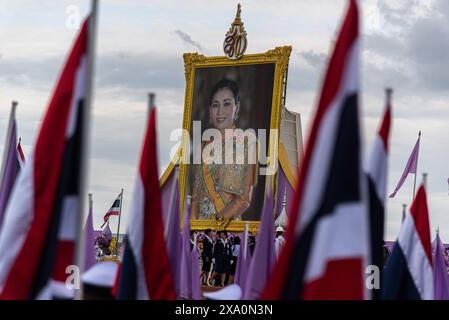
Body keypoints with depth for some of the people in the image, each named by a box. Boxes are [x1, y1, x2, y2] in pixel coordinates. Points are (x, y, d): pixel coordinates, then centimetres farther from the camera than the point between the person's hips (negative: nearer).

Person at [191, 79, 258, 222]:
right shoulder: (205, 146, 10)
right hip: (201, 220, 3)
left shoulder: (247, 142, -3)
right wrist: (193, 220, -4)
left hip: (230, 222, -3)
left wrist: (219, 219, -14)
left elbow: (245, 199, -6)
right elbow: (196, 195, 11)